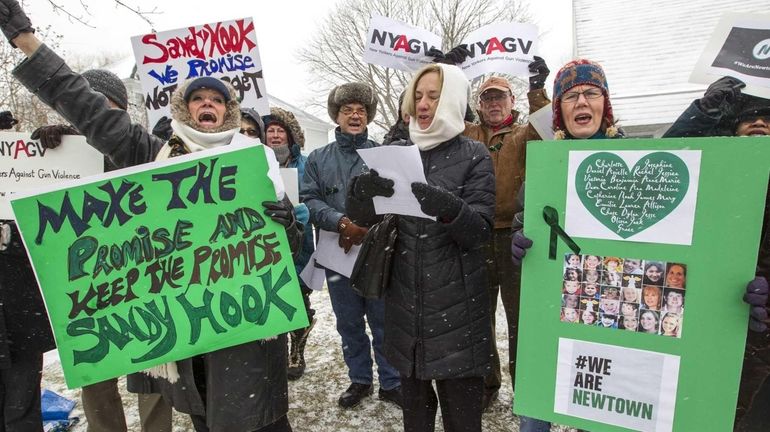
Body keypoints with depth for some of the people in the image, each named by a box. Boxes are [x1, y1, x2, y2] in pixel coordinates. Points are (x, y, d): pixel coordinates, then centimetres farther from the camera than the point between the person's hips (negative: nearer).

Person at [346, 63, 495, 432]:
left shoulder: (473, 156, -3)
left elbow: (481, 231, -12)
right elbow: (362, 217, 0)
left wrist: (446, 206, -32)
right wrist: (363, 190, -23)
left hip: (456, 304, -3)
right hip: (405, 298, 3)